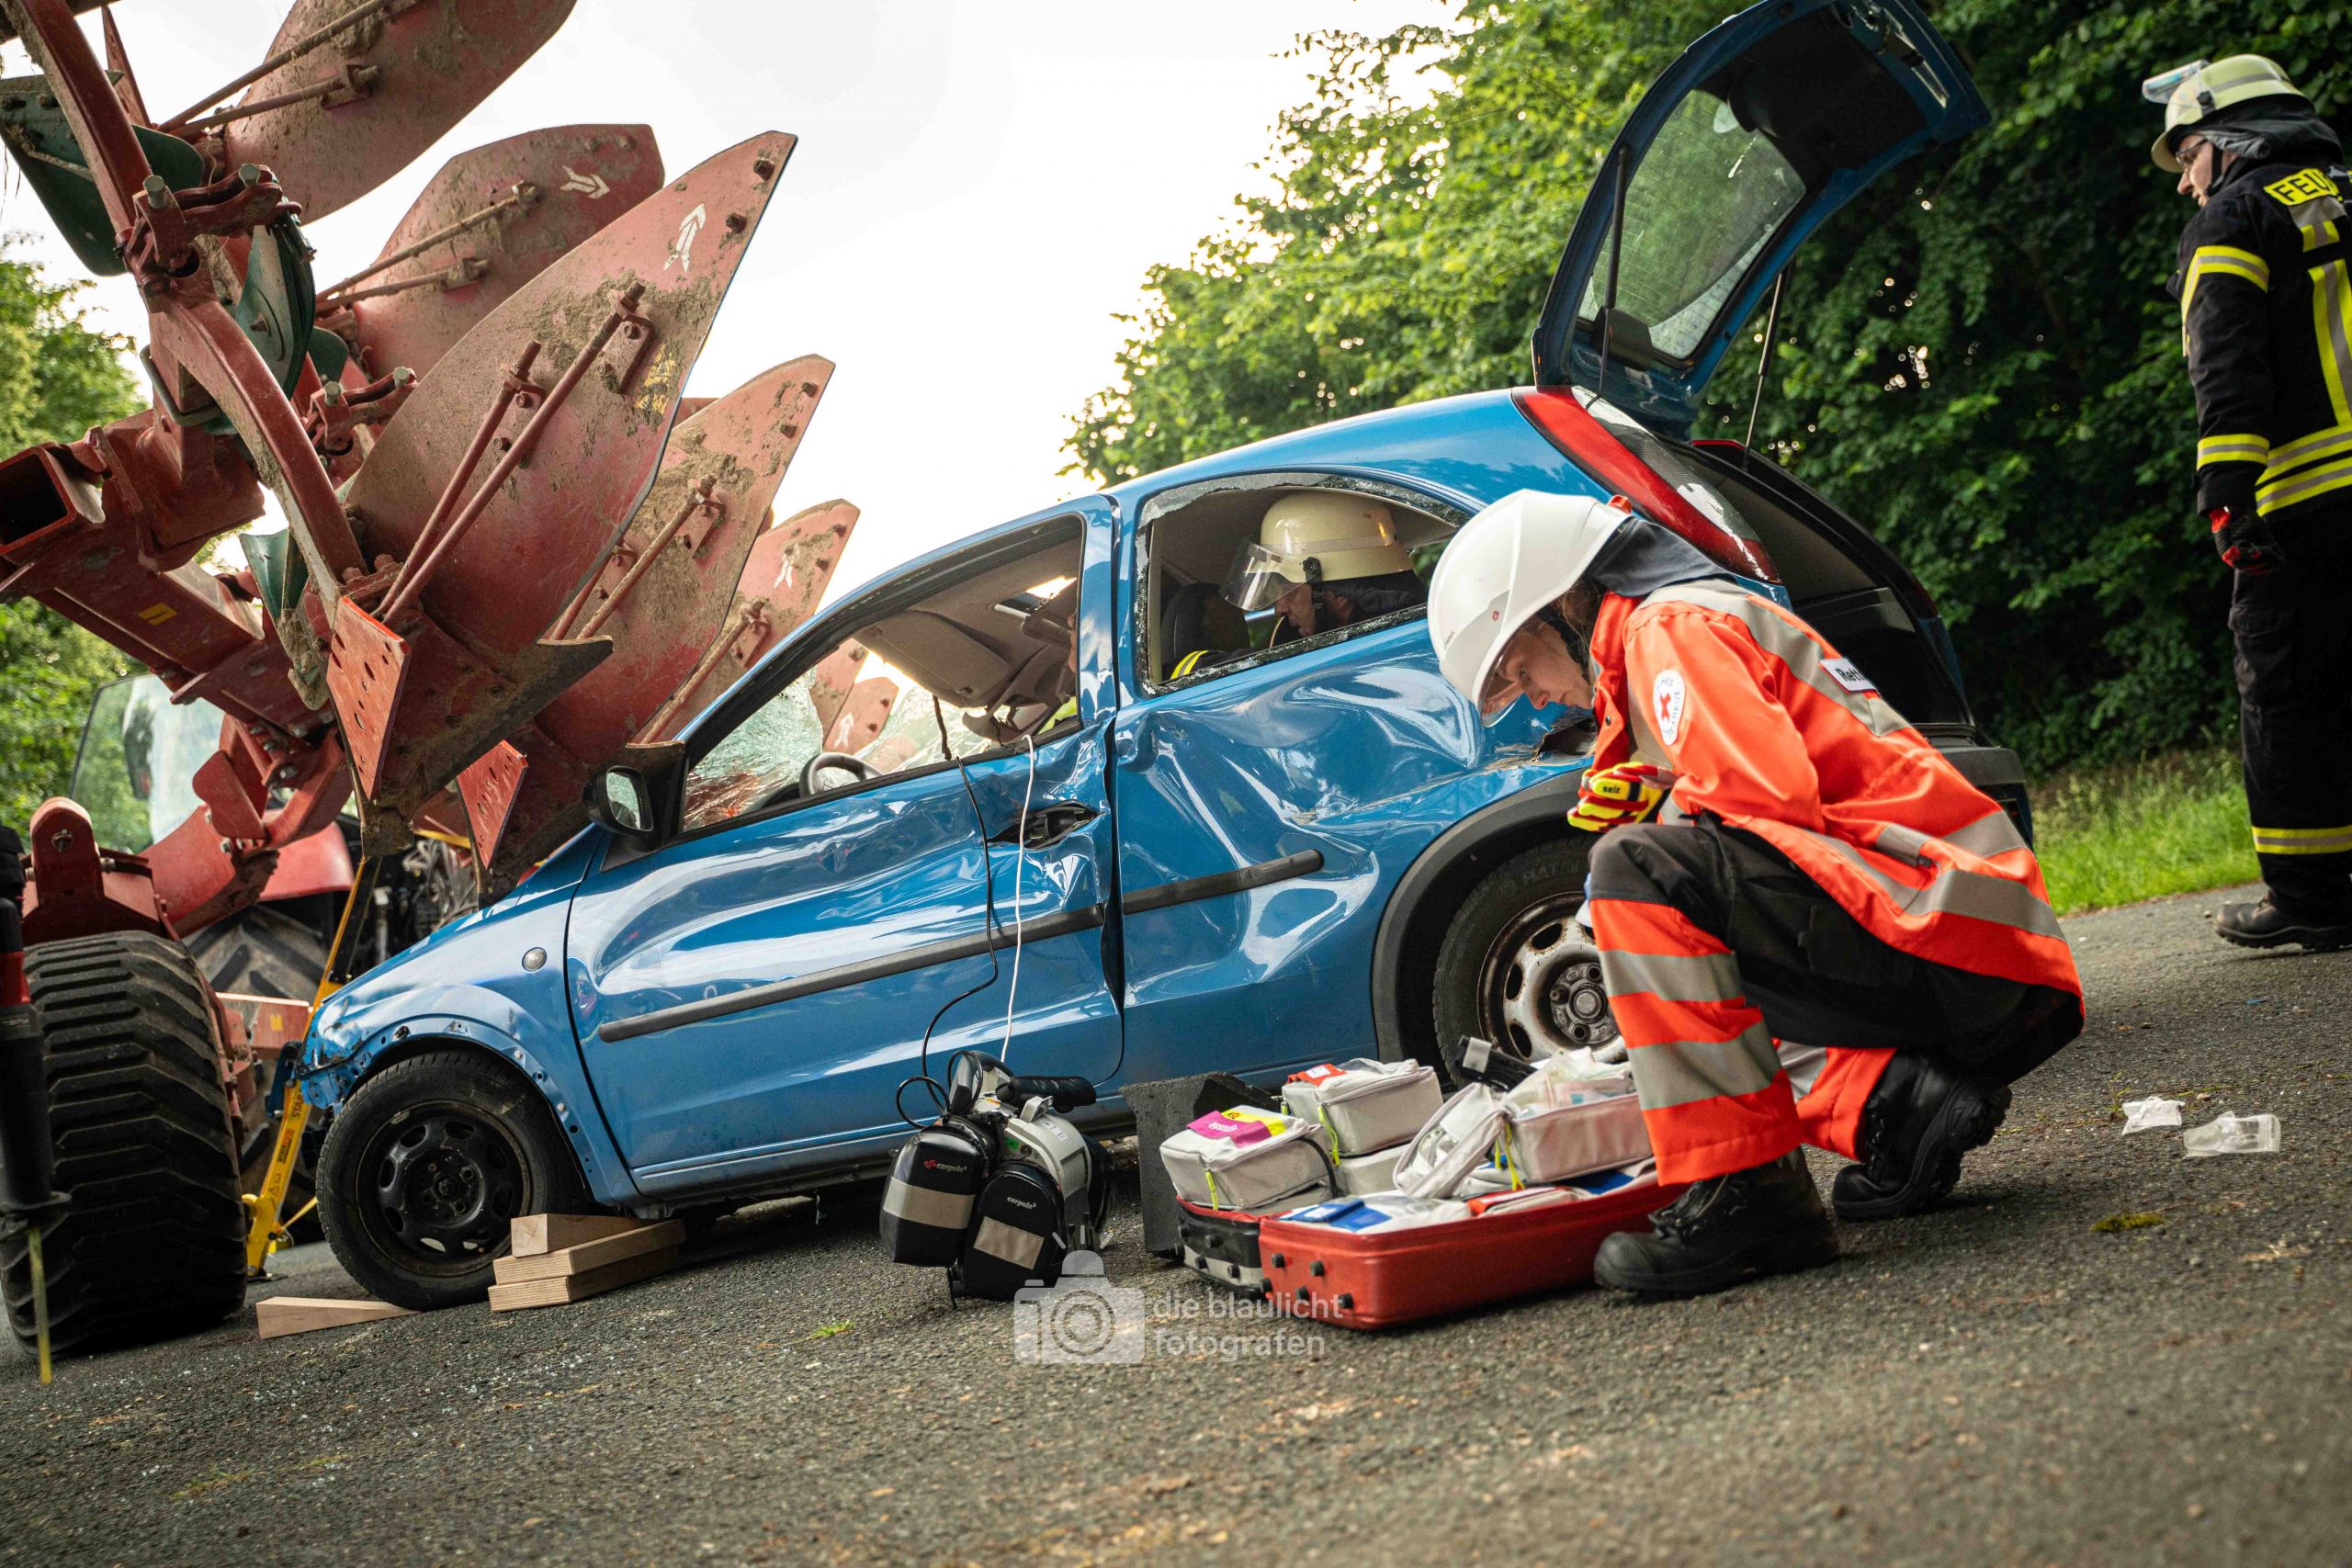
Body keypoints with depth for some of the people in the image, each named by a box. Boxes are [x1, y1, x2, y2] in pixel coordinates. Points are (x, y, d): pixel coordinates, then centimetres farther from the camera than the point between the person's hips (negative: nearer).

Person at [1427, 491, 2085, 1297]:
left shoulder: (1671, 626, -4)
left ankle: (1746, 1193, -25)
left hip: (1943, 910, -11)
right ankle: (1898, 1103, 3)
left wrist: (1655, 815, 0)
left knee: (1635, 869, -23)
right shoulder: (1714, 620, 26)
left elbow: (1766, 796, -19)